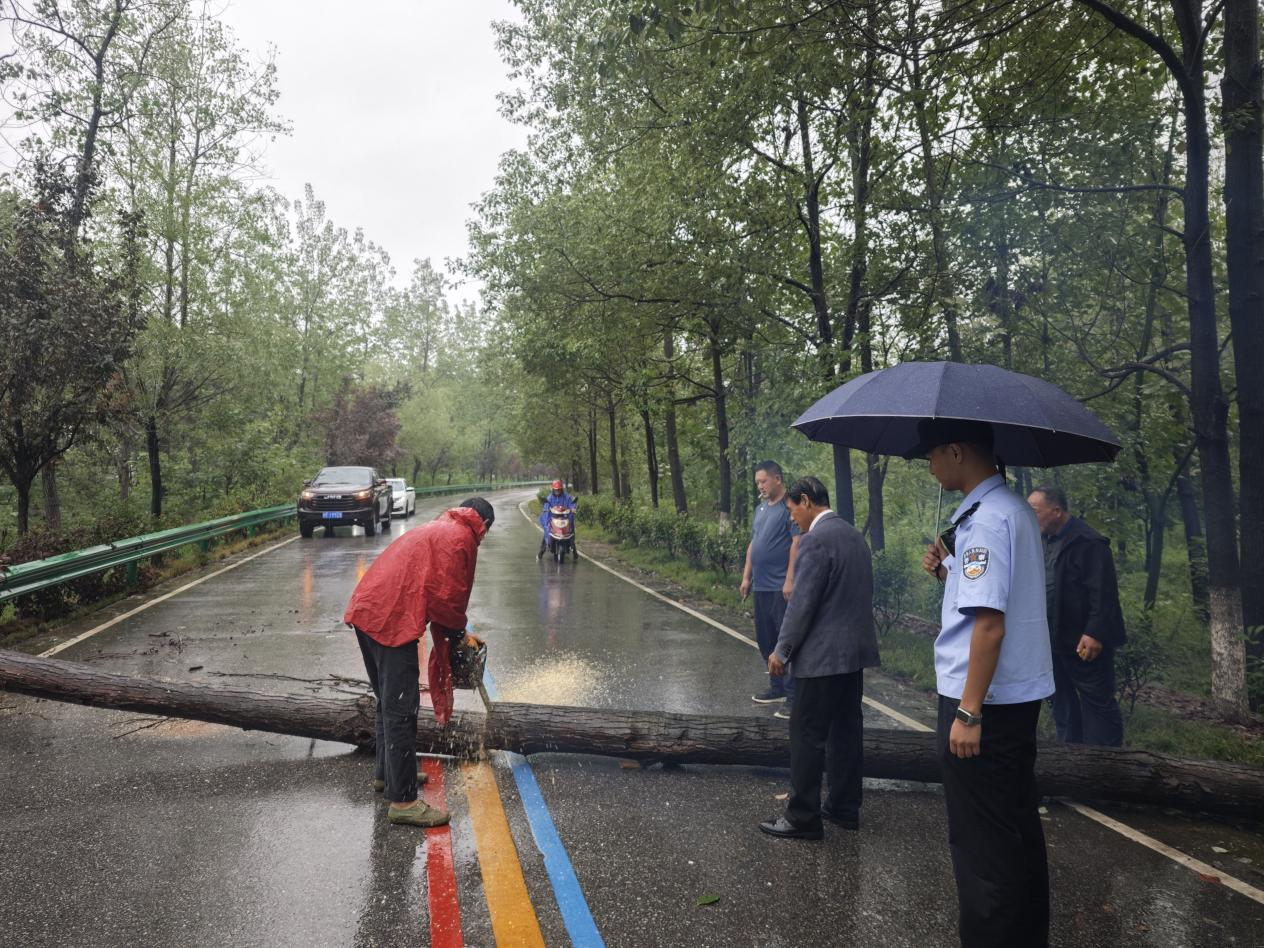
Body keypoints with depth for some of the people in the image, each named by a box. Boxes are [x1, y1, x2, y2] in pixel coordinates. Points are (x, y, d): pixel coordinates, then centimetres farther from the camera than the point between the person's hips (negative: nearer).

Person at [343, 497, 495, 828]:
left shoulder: (437, 529, 25)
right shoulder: (461, 538, -4)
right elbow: (446, 595, -13)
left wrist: (452, 633, 20)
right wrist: (460, 635, 3)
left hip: (366, 612, 10)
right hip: (393, 621, -10)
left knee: (389, 702, 23)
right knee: (401, 710, -5)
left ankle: (387, 773, 37)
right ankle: (403, 800, -1)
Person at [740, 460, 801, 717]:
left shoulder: (790, 507, -9)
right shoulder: (760, 509, 16)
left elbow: (797, 543, -16)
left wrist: (790, 580, -20)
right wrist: (746, 577, 16)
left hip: (781, 587, -8)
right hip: (761, 587, 9)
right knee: (765, 640, 14)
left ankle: (794, 697, 0)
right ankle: (777, 688, 27)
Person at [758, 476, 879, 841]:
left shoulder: (815, 540, -17)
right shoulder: (854, 535, 11)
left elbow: (802, 603, -19)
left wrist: (781, 651, -9)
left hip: (822, 656, -9)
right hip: (855, 650, 9)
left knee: (807, 736, 0)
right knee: (846, 731, 15)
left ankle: (803, 817, 7)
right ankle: (845, 807, 24)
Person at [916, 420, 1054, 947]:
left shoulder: (985, 519, -20)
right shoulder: (1013, 508, 11)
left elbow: (989, 623, -25)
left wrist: (968, 712, -22)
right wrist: (948, 572, 4)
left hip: (984, 700, -10)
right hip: (1020, 695, 10)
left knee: (981, 843, 3)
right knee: (1018, 827, 21)